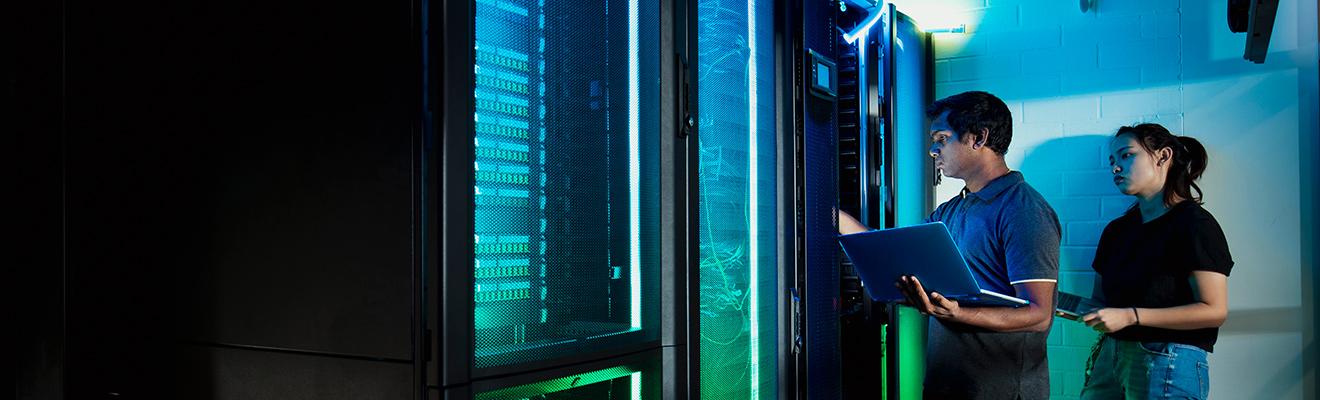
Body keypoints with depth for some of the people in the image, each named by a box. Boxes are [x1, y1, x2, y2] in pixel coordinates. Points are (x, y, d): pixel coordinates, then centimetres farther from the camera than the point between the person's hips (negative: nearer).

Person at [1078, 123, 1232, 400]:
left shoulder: (1193, 223, -7)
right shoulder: (1116, 229, 15)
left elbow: (1214, 310, -14)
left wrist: (1130, 316, -19)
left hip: (1169, 364, -6)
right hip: (1110, 356, 6)